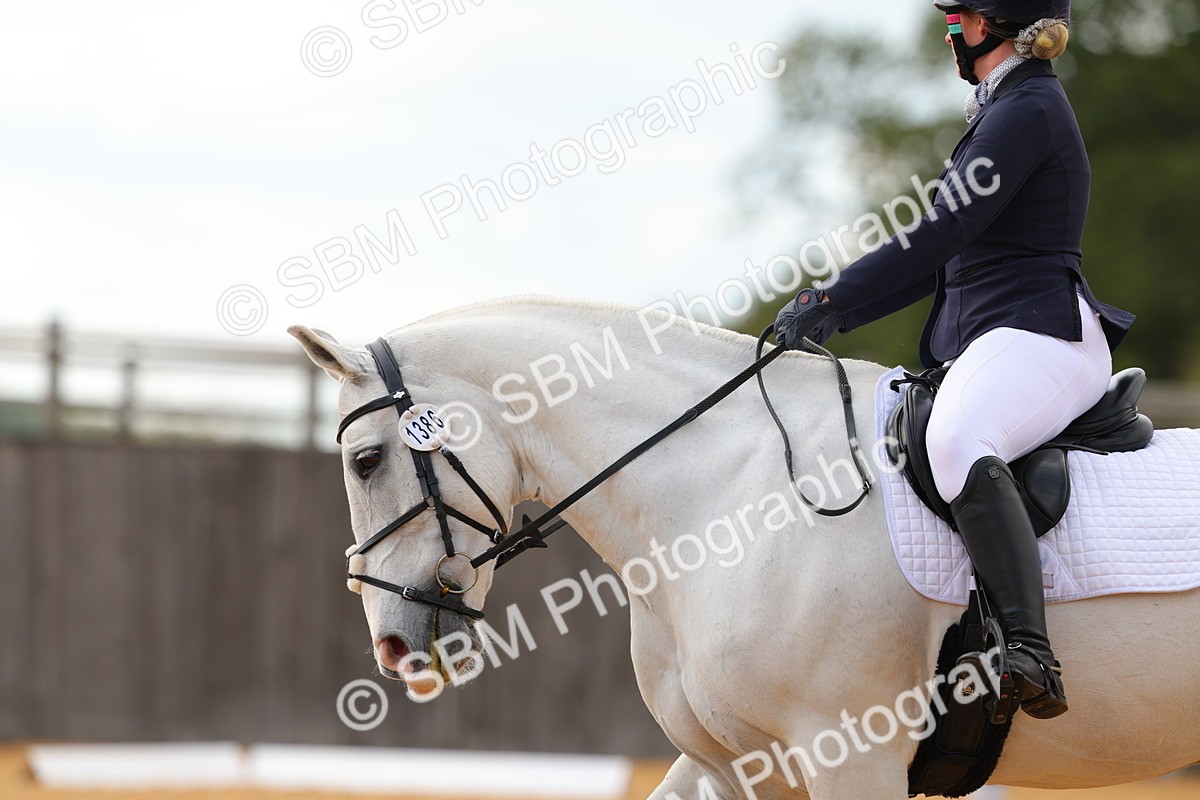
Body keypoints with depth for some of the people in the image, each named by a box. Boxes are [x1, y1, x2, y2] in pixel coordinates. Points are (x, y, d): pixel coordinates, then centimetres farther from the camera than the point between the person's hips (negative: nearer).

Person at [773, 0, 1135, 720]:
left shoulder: (1027, 110, -8)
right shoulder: (1010, 109, 25)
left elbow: (940, 236, -16)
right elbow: (945, 256, 26)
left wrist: (831, 301, -13)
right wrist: (835, 316, 18)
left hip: (1040, 335, -12)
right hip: (984, 344, 12)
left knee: (956, 439, -40)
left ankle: (1032, 656, -53)